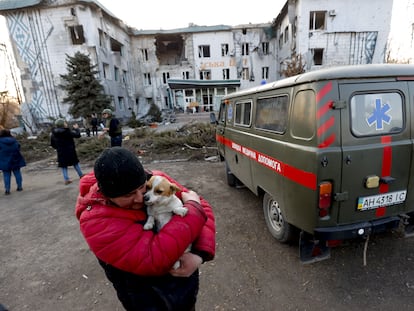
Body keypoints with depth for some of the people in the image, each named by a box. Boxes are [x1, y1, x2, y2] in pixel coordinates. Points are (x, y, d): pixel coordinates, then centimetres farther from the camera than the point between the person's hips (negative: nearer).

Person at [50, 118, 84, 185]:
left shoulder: (53, 134, 0)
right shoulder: (67, 131, -16)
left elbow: (52, 144, 7)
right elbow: (77, 135, -12)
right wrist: (76, 128, 4)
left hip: (61, 153, 3)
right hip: (70, 151, -3)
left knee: (64, 166, 12)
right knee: (75, 163, 14)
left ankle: (66, 179, 9)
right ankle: (81, 175, 24)